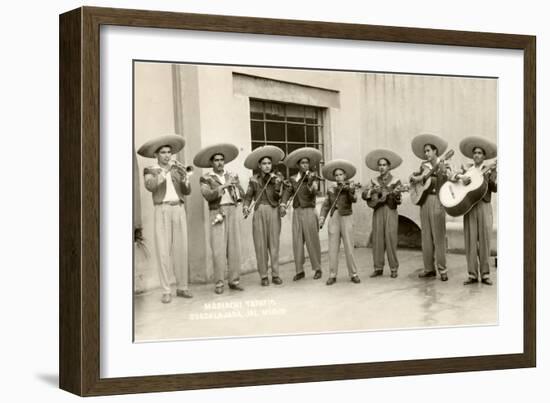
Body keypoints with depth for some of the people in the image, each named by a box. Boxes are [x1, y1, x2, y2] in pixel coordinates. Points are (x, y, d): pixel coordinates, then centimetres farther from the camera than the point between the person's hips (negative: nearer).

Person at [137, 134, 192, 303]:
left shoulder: (177, 169, 13)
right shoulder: (150, 171, 3)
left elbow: (187, 191, 4)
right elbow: (150, 186, -18)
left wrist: (185, 178, -15)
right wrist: (164, 172, -28)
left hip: (179, 210, 3)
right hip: (162, 212, -3)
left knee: (181, 250, 3)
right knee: (163, 251, -8)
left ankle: (182, 287, 12)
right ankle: (166, 291, -4)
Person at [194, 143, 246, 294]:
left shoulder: (232, 176, 16)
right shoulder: (206, 178, 5)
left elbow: (241, 195, 8)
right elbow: (208, 195, -11)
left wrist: (235, 185, -10)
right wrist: (223, 186, -18)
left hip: (232, 212, 3)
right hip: (217, 214, -3)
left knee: (234, 248, 0)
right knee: (218, 249, -8)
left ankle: (234, 281, 6)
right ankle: (219, 283, -3)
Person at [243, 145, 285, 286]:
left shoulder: (277, 177, 8)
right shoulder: (254, 179, 9)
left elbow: (278, 196, -2)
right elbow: (248, 196, 5)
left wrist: (277, 184, -18)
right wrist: (246, 206, -14)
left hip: (274, 212, 0)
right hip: (259, 212, 0)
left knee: (274, 243, -1)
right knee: (260, 244, -2)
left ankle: (275, 275, 5)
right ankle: (263, 276, 3)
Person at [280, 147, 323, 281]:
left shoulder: (312, 177, 3)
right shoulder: (292, 179, 11)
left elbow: (313, 192, -13)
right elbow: (287, 192, -1)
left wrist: (310, 182, -29)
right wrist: (283, 205, -17)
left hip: (309, 211, -3)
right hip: (297, 212, 3)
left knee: (312, 241, -1)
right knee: (297, 242, 1)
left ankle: (317, 269, 8)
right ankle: (299, 270, 7)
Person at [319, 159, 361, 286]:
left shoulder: (349, 187, 4)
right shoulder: (331, 190, 12)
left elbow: (353, 199, -11)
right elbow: (326, 205, 9)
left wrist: (351, 191, -29)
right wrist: (322, 216, -5)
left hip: (346, 218, -2)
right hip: (334, 219, 2)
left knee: (349, 248, -5)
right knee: (333, 248, 0)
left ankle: (353, 274, 3)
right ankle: (332, 275, 4)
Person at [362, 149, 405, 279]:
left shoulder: (395, 181, 5)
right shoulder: (374, 181, 14)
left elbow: (398, 200, -2)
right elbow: (364, 195, 6)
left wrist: (395, 195, -23)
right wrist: (372, 191, -12)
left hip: (390, 211, -3)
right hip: (377, 211, 3)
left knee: (390, 239, -7)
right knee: (377, 239, 0)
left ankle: (394, 269, -1)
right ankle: (378, 268, 7)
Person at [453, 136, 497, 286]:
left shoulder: (490, 169, 7)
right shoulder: (467, 168, 13)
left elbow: (494, 188, -4)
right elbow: (455, 176, -1)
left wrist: (488, 177, -19)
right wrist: (462, 177, -20)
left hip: (484, 207, -1)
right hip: (468, 206, 1)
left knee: (484, 240, -3)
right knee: (470, 240, -1)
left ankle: (485, 274, 3)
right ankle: (472, 275, 2)